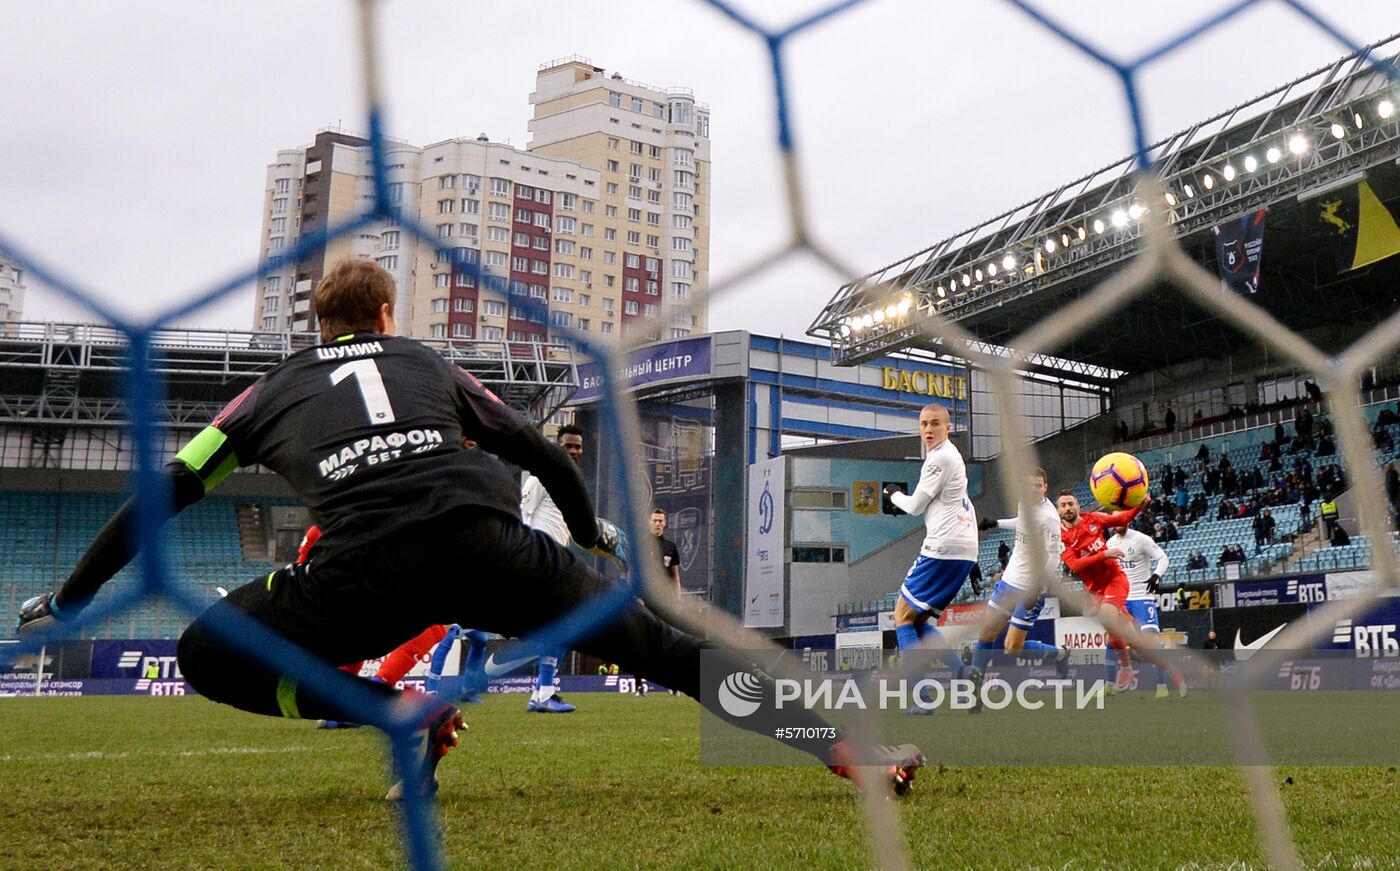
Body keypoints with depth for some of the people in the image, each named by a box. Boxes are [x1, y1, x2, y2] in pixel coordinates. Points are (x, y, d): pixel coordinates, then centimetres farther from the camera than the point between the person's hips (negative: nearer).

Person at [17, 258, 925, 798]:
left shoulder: (272, 390, 29)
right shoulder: (428, 362, 31)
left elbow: (165, 496, 27)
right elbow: (542, 452, 31)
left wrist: (67, 602, 37)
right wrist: (592, 532, 48)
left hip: (368, 567, -2)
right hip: (486, 539, 2)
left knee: (208, 654, 18)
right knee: (665, 644, 10)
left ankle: (402, 711, -1)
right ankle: (849, 751, -1)